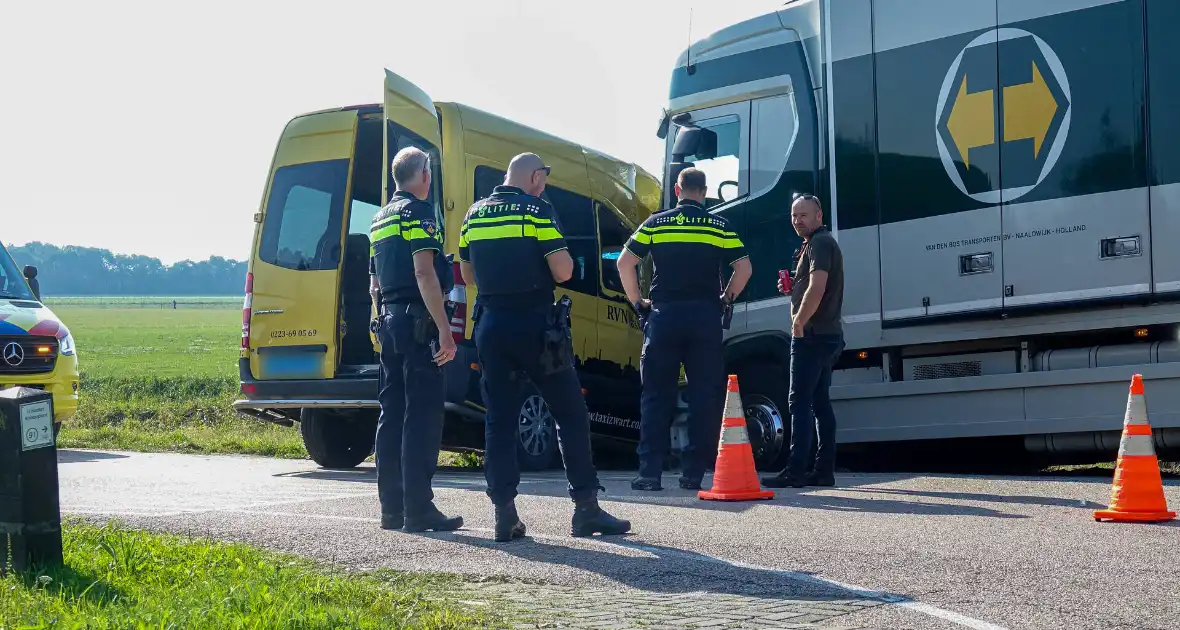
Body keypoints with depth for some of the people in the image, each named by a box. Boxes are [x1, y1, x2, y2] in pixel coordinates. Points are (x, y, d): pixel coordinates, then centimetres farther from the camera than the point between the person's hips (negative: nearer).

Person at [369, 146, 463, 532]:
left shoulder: (381, 219, 20)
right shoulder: (417, 212, -8)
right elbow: (424, 273, -19)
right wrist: (444, 329, -21)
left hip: (389, 322, 9)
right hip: (417, 322, -9)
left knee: (392, 413, 10)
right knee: (422, 416, -9)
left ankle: (392, 508, 13)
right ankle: (418, 510, -10)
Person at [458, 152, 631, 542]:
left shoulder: (474, 216, 10)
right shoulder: (537, 211, -7)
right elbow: (562, 270, -13)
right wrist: (564, 258, 8)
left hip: (492, 326, 5)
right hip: (535, 326, -5)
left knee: (499, 420, 7)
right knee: (571, 415, 4)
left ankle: (504, 513, 2)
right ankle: (586, 508, 3)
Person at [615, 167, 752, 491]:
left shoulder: (655, 223, 5)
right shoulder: (720, 226, 5)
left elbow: (624, 263, -1)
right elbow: (744, 267, 0)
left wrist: (637, 301, 10)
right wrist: (726, 298, 14)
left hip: (663, 315, 0)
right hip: (706, 316, 0)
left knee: (657, 395, 5)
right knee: (705, 396, 5)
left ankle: (650, 472, 0)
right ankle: (693, 473, 3)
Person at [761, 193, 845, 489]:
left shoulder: (819, 244, -12)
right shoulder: (822, 243, 22)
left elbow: (816, 289, -24)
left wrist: (798, 323, -17)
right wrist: (791, 288, 12)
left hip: (812, 335, -11)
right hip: (826, 334, 11)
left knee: (800, 403, -11)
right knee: (820, 402, 10)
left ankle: (795, 472, -14)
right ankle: (824, 470, 11)